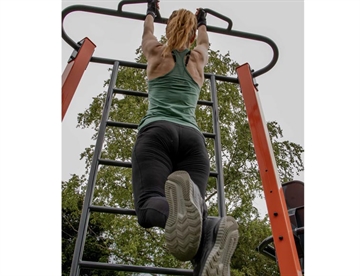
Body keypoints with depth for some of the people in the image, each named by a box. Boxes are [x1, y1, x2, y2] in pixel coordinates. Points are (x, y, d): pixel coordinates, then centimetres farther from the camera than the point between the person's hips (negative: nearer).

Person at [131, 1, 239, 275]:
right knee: (192, 214, -13)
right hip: (192, 137, 2)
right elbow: (204, 41, 51)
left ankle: (175, 206, -56)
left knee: (149, 203, -19)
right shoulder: (198, 59, 26)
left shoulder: (157, 53, 22)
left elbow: (147, 32, 46)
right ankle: (212, 231, -50)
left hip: (157, 132, -2)